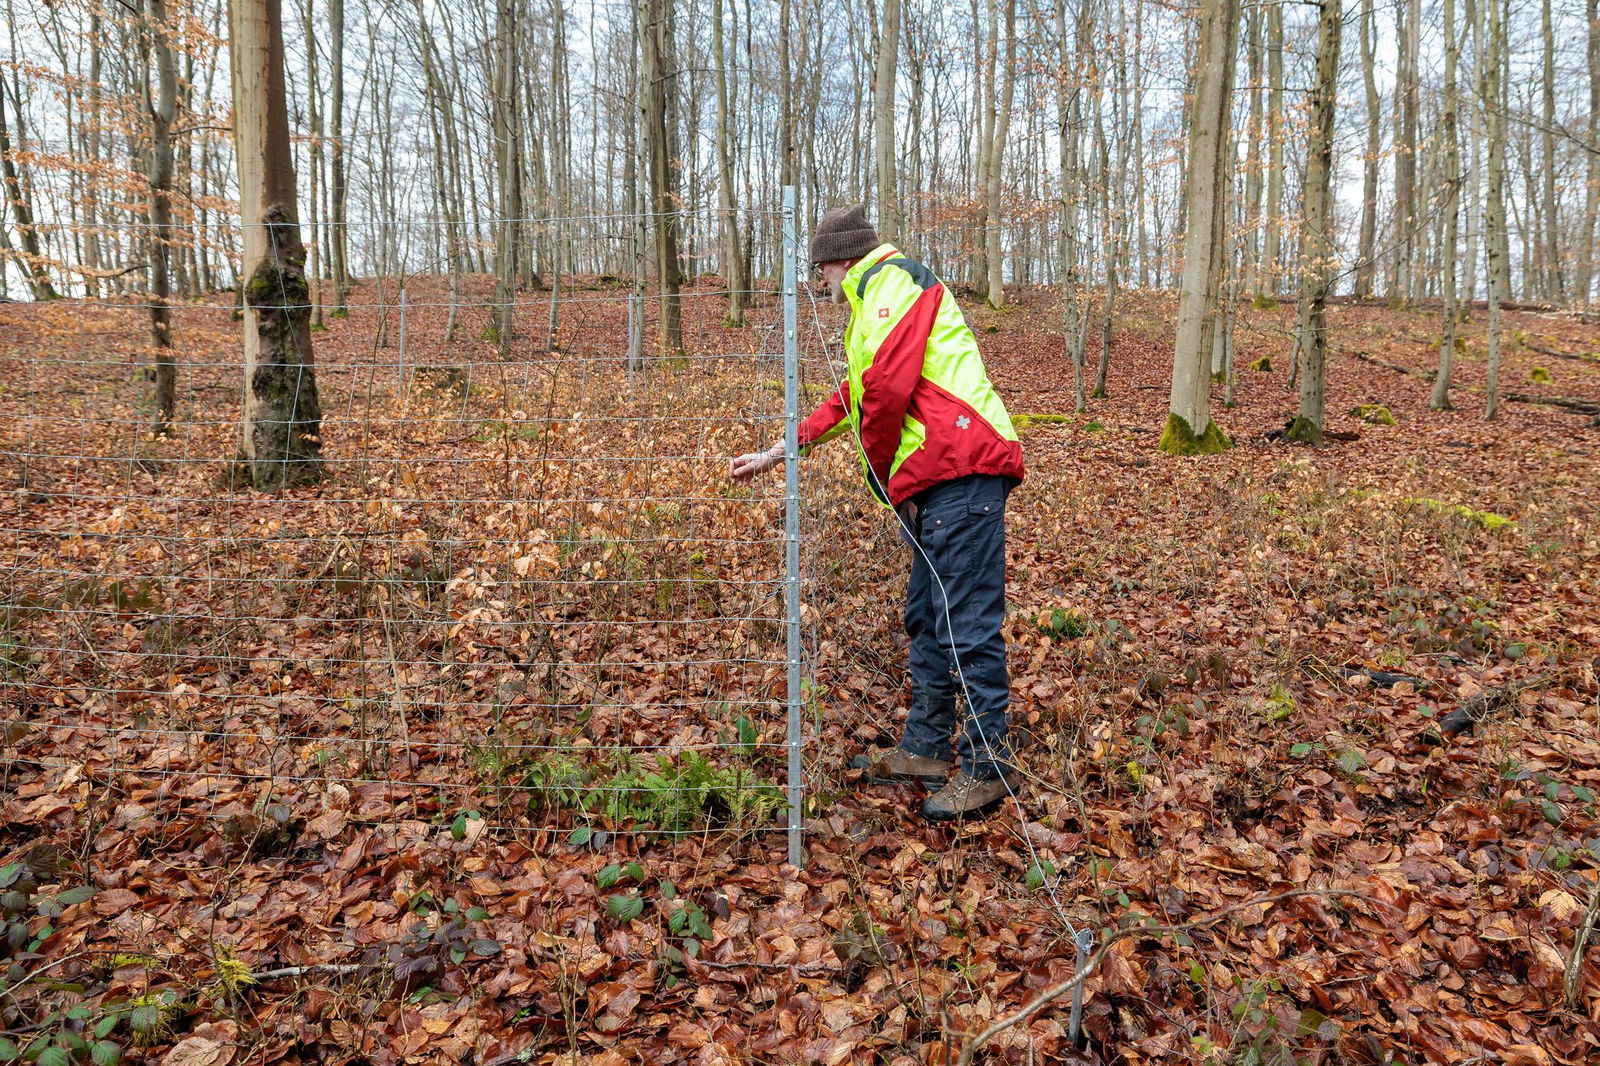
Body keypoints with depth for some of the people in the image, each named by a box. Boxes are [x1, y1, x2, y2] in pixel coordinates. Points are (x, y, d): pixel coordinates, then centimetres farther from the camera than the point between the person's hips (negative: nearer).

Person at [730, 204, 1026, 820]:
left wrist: (881, 470, -3)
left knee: (968, 624, -7)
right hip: (933, 485, 11)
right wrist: (775, 455, 36)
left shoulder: (892, 282, -3)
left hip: (960, 473, -11)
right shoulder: (876, 302, 31)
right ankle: (925, 748, 25)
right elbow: (850, 401, 35)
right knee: (927, 619, 15)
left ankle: (986, 767, 2)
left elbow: (887, 387, -18)